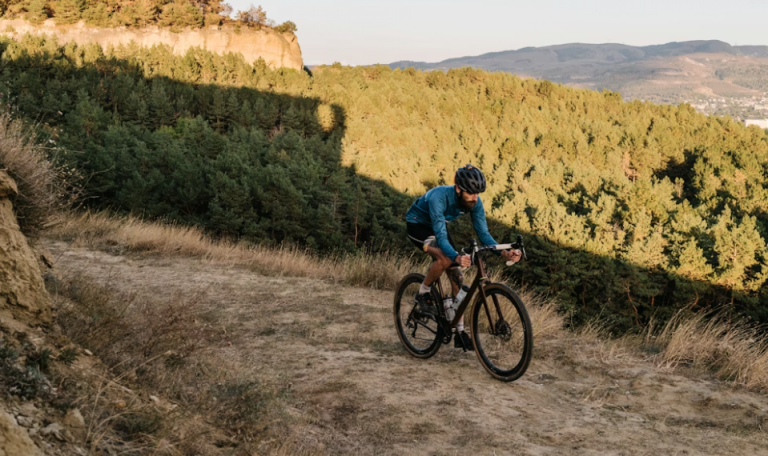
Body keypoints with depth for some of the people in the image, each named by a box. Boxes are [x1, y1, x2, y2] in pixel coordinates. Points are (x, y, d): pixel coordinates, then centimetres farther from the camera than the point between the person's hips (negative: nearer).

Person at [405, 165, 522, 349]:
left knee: (457, 276, -4)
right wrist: (457, 257, -61)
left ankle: (460, 333, 2)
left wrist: (503, 253, -36)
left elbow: (483, 233, -19)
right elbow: (441, 236, -44)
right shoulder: (439, 197, -39)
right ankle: (423, 295, -7)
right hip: (417, 224, -6)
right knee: (445, 258, -34)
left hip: (438, 226, 6)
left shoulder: (475, 202, -21)